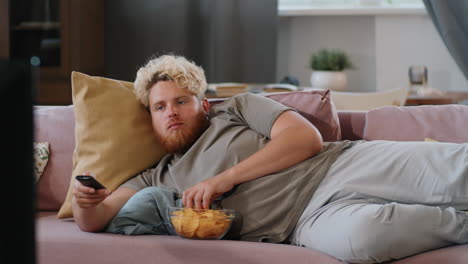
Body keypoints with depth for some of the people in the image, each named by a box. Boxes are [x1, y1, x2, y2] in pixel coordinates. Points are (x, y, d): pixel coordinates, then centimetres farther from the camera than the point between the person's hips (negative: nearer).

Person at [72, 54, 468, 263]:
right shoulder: (159, 179, 22)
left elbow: (306, 137, 2)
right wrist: (85, 201, -12)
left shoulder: (238, 108, 17)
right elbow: (94, 220, 15)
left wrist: (226, 178, -5)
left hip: (340, 163, 0)